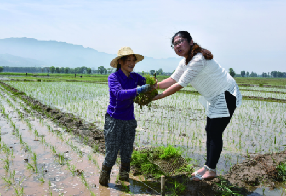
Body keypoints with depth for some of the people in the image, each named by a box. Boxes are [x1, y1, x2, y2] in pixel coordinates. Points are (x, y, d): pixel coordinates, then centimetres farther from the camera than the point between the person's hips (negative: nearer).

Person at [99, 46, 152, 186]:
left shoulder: (134, 77, 3)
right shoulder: (113, 77, -13)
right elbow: (119, 94, -29)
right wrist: (138, 90, -41)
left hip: (129, 120, 5)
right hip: (114, 120, -5)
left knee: (127, 152, 13)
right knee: (111, 152, 0)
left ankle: (124, 177, 31)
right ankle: (104, 178, 19)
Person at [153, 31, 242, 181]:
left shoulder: (198, 59, -29)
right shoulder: (185, 62, 3)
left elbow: (180, 85, -29)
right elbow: (173, 79, 6)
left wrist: (157, 97, -24)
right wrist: (154, 86, -7)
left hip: (226, 95, -10)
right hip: (215, 98, 10)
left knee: (215, 133, -8)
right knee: (210, 131, 11)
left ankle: (211, 170, 1)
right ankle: (208, 166, 19)